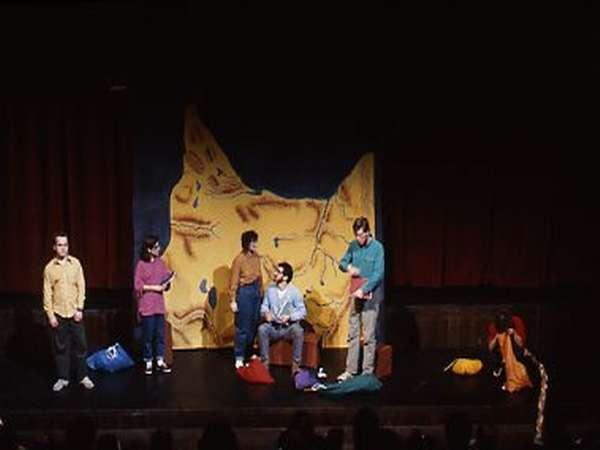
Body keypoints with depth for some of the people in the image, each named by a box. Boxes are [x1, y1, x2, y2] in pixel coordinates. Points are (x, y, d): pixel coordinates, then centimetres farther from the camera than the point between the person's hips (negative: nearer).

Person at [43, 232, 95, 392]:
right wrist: (50, 314, -5)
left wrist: (80, 309, -5)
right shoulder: (49, 267, -2)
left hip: (74, 312, 0)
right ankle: (63, 378, 16)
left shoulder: (75, 263, 0)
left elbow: (81, 287, 1)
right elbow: (47, 293, -1)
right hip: (58, 313, 0)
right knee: (61, 347, 6)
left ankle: (83, 376, 15)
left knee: (80, 345, 4)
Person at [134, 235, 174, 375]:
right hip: (147, 305, -5)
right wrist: (154, 287, -15)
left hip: (159, 304, 5)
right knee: (148, 334, 2)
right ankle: (148, 362, 12)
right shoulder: (141, 264, -7)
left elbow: (166, 278, 14)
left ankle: (160, 361, 11)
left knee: (160, 334, 5)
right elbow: (137, 286, -9)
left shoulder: (160, 262, 7)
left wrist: (168, 281, -8)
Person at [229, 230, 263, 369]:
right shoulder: (239, 259, -12)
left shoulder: (256, 256, 6)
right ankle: (239, 357, 7)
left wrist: (261, 292, 11)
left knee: (254, 325, 11)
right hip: (244, 292, -6)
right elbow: (234, 281, -10)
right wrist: (233, 300, -11)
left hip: (256, 291, 6)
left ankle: (249, 353, 24)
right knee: (243, 326, -2)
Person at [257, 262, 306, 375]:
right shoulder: (270, 289, 3)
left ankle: (295, 365, -23)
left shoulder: (294, 291, -7)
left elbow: (302, 311, -7)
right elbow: (264, 306, 7)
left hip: (289, 326, -3)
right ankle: (265, 363, -17)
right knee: (262, 329, -29)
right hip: (273, 326, 3)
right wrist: (266, 313, -16)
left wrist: (289, 317, -24)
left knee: (298, 331, -35)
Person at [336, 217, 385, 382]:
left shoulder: (377, 247, -11)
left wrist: (363, 290, -21)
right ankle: (350, 370, 17)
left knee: (368, 336, -2)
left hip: (370, 296, -5)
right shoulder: (353, 245, 5)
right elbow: (342, 262, 15)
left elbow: (378, 274, -15)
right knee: (353, 334, 10)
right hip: (355, 295, 5)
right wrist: (348, 267, -8)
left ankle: (368, 372, 6)